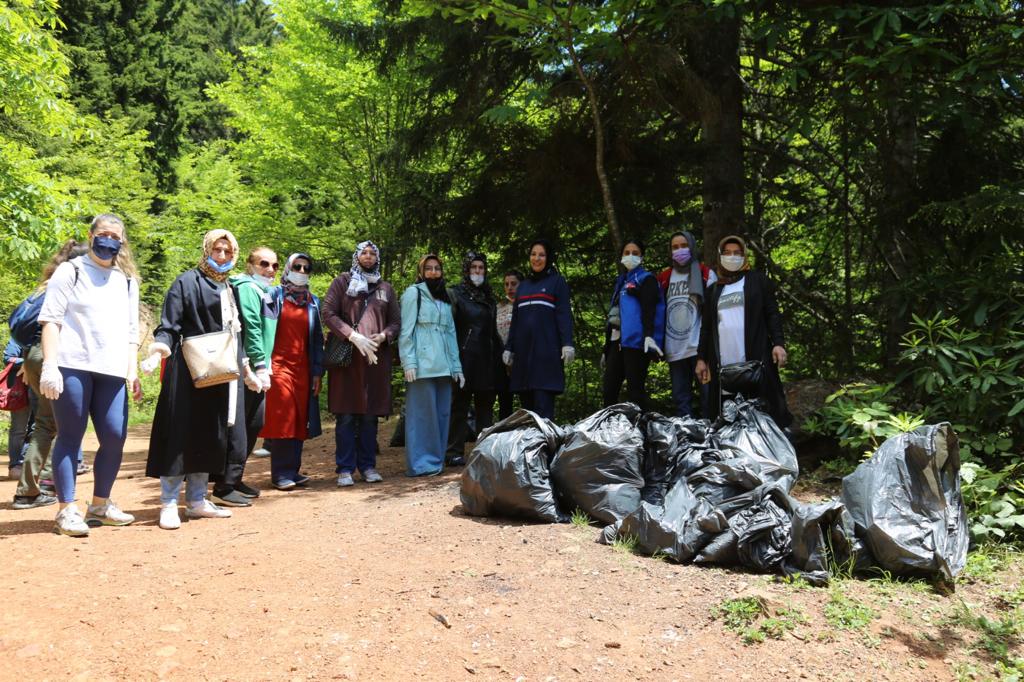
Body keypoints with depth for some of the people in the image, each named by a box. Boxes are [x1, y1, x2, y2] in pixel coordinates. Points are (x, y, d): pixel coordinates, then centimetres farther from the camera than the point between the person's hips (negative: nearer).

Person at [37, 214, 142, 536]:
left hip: (112, 371, 4)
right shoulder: (70, 271, 5)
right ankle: (67, 510, 5)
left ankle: (100, 504, 15)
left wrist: (133, 371, 11)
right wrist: (49, 366, -11)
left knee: (115, 437, -1)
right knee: (70, 437, -2)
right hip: (72, 366, -4)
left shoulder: (128, 281, 20)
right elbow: (50, 319, -2)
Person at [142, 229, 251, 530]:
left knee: (211, 437, 9)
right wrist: (156, 353, -27)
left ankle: (196, 500, 17)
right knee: (182, 435, -5)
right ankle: (169, 504, 3)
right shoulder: (187, 282, -3)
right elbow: (168, 327, -9)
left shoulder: (229, 289, 17)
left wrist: (246, 370, 24)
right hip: (190, 371, -7)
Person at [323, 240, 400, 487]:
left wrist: (383, 336, -6)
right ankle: (345, 469, 2)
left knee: (370, 415, 5)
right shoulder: (342, 282, 7)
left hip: (377, 358, 3)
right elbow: (328, 314, -2)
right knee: (346, 415, -4)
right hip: (347, 356, -3)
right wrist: (353, 336, -13)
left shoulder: (385, 288, 17)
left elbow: (396, 321, 15)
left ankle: (368, 466, 12)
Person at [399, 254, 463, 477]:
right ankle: (421, 463, -1)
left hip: (443, 366, 6)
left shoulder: (444, 298, 22)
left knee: (442, 413, 5)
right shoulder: (413, 293, 3)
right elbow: (406, 331, -4)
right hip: (422, 365, -6)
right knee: (423, 413, -6)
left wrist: (457, 367, 14)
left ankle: (436, 459, 14)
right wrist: (408, 363, -14)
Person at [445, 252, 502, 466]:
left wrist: (499, 355, 16)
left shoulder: (489, 298, 19)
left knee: (485, 405, 6)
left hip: (486, 361, 5)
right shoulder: (454, 294, 2)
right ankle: (455, 452, -2)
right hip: (464, 358, -5)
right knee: (459, 405, -4)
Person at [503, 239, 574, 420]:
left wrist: (567, 344, -13)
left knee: (543, 400, -13)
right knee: (526, 399, 0)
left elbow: (564, 314, -2)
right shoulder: (523, 285, 24)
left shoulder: (557, 281, 8)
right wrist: (509, 348, 17)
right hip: (523, 348, 5)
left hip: (546, 348, -5)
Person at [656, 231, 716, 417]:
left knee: (709, 395, -4)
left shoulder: (705, 274, 5)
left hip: (700, 346, -4)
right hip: (675, 349, 4)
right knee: (680, 398, 8)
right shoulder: (664, 277, 15)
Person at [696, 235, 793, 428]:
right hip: (723, 364, 3)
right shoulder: (714, 289, 20)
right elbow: (707, 327, 20)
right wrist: (701, 358, 14)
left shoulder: (757, 280, 11)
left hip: (754, 360, -3)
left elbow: (772, 314, 4)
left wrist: (778, 343, -10)